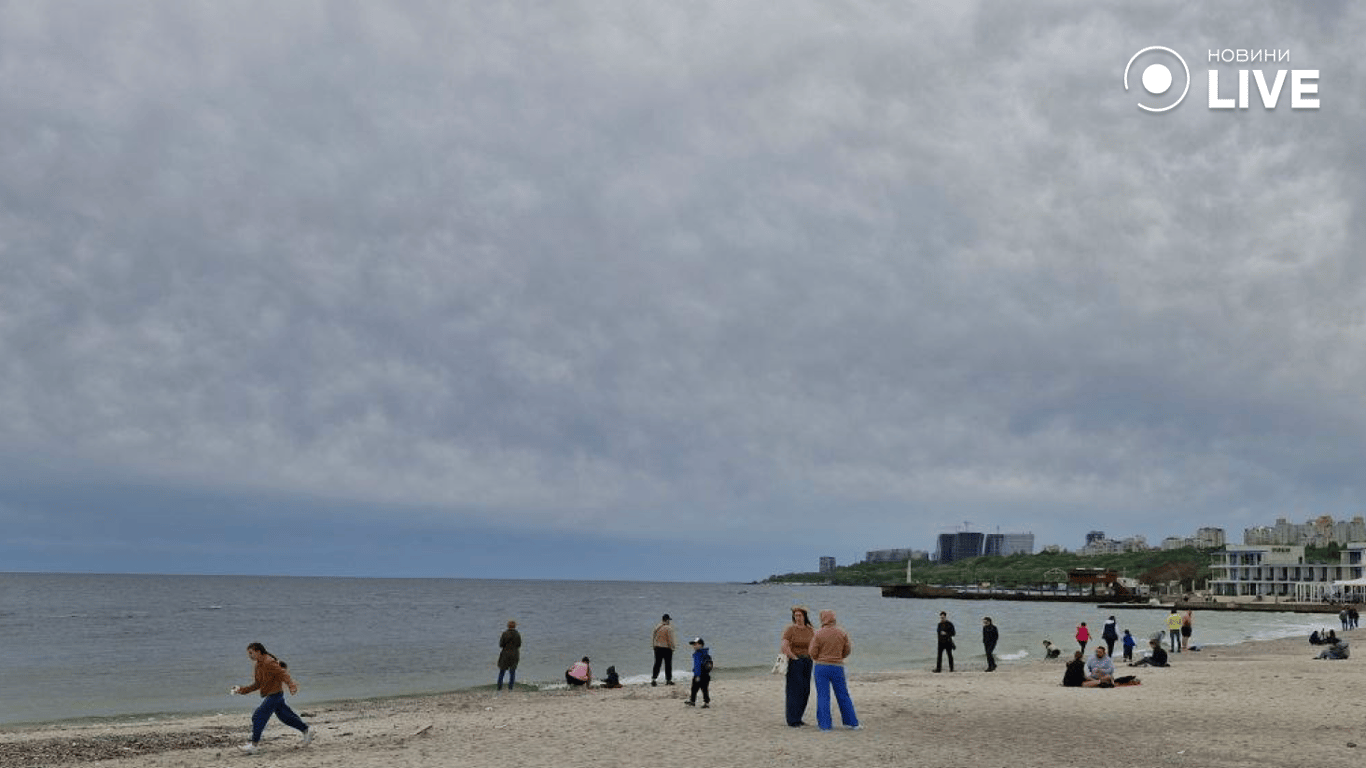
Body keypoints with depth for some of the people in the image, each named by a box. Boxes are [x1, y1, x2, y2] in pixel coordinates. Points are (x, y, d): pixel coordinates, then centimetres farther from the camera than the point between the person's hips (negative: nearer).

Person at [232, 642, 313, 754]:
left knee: (258, 717, -13)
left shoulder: (269, 662, -17)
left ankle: (254, 744, -10)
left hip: (274, 694, -10)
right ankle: (306, 730, 25)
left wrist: (292, 685, -38)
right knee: (285, 716, 15)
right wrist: (242, 689, 11)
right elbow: (257, 684, 19)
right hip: (267, 695, 10)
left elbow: (283, 674, -24)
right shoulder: (259, 665, 13)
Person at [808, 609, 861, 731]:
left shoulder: (819, 633, -10)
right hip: (837, 666, 2)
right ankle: (851, 722, 15)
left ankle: (825, 724, 2)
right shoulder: (842, 632, 0)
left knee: (823, 696, 3)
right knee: (843, 696, 11)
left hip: (821, 666, -2)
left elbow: (813, 653, -9)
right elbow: (847, 650, 4)